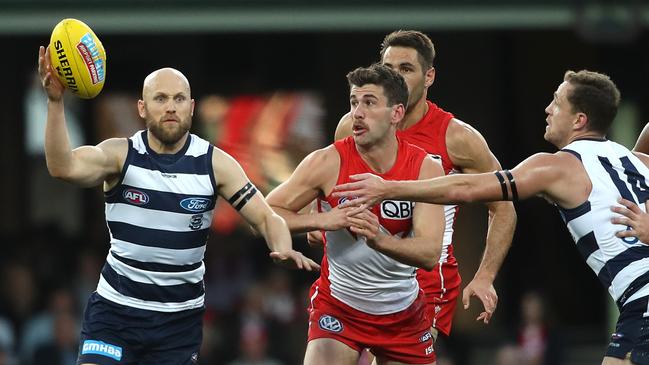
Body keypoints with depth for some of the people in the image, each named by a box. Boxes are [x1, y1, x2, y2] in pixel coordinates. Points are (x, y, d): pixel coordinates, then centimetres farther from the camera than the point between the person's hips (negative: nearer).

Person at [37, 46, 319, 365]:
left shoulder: (214, 164, -5)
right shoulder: (120, 155, -10)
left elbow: (266, 217, -6)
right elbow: (63, 167, -28)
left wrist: (283, 249, -29)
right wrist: (56, 101, -42)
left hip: (180, 316, 1)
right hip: (115, 306, -1)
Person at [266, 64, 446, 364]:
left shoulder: (425, 169, -11)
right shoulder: (328, 163, -14)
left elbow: (429, 254, -20)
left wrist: (378, 239, -40)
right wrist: (321, 220, -27)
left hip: (404, 312, 3)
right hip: (338, 307, -3)